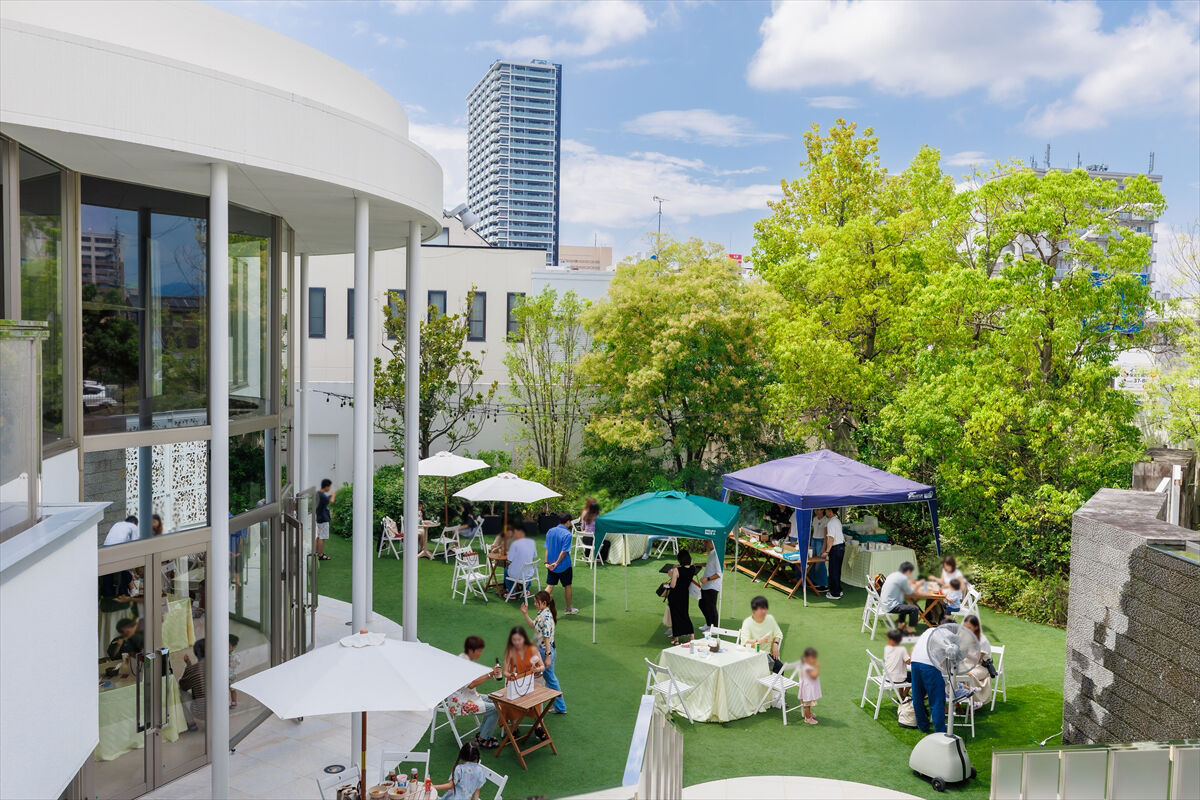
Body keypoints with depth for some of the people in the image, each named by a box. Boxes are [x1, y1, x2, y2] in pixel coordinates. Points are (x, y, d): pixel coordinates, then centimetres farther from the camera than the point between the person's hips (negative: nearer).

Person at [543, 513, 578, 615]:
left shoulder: (550, 531, 2)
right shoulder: (568, 534, -17)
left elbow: (547, 548, 2)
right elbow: (564, 552, -20)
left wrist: (547, 562, 2)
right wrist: (556, 563, -16)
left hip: (551, 565, 4)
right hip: (564, 566, -4)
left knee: (549, 586, 7)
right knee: (567, 586, 13)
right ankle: (569, 609, 27)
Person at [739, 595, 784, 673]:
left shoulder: (770, 619, 5)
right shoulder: (747, 622, -9)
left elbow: (778, 634, 16)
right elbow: (744, 642, -21)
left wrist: (775, 644, -4)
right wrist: (760, 641, -34)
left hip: (768, 654, 4)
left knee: (779, 667, -24)